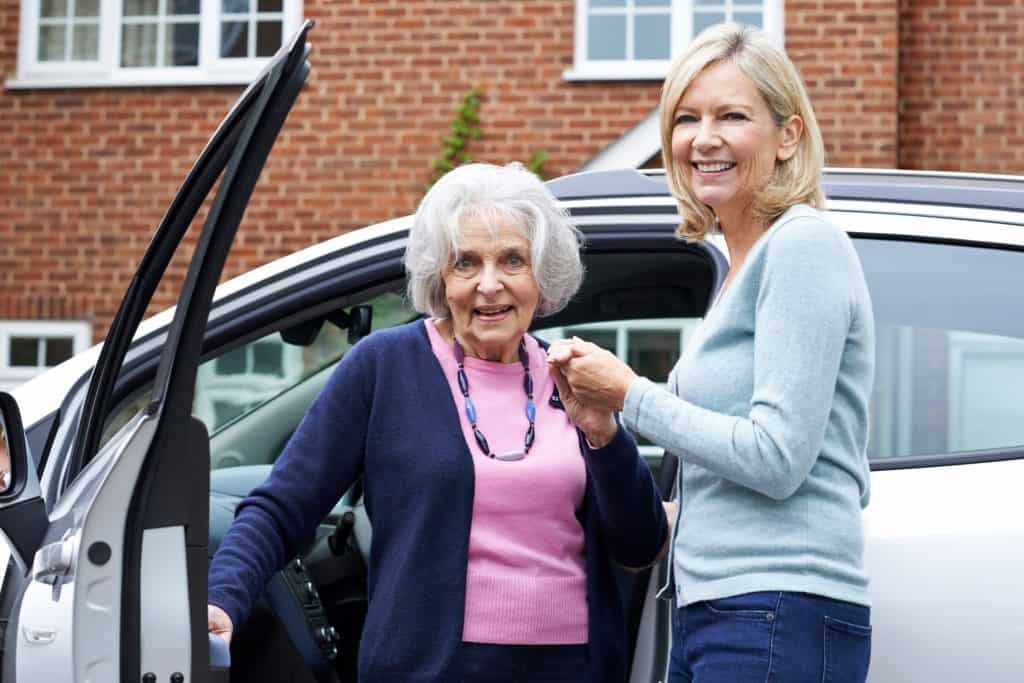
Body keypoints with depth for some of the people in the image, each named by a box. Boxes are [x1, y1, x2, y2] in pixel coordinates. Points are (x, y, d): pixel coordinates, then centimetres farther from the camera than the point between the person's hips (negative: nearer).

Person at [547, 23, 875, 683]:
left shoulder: (804, 245, -11)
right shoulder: (745, 263, 18)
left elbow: (776, 459, -18)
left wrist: (628, 395, -8)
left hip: (781, 623, -9)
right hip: (708, 609, 9)